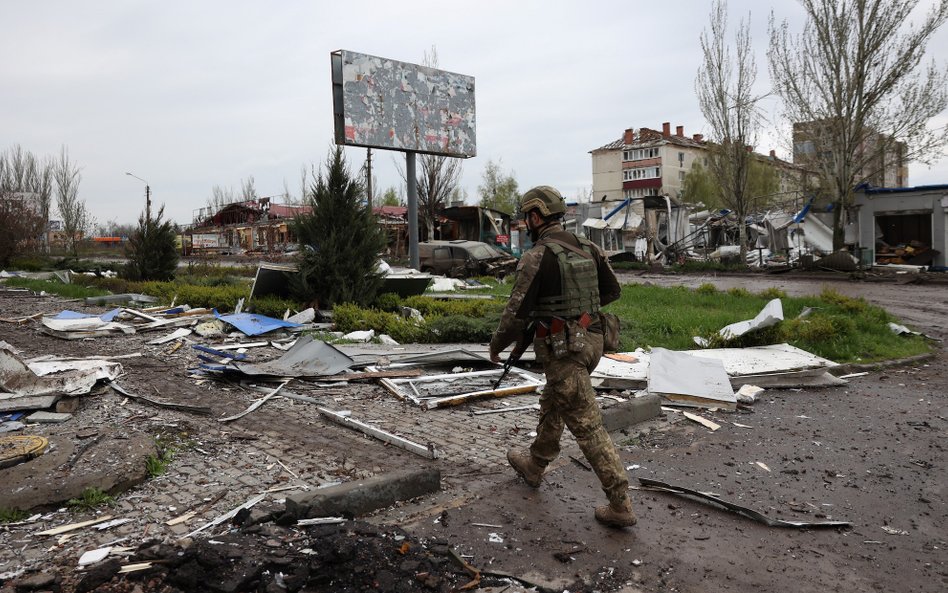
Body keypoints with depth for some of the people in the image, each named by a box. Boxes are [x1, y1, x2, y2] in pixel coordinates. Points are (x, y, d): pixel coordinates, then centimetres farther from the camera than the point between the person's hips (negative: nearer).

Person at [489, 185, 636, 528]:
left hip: (562, 349, -9)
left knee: (586, 425, -3)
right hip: (590, 340, 9)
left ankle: (620, 505, 2)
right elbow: (612, 291, 16)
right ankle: (534, 465, 45)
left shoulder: (537, 256, -17)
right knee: (552, 406, 26)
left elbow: (518, 311, -17)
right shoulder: (587, 248, 7)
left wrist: (497, 344, 0)